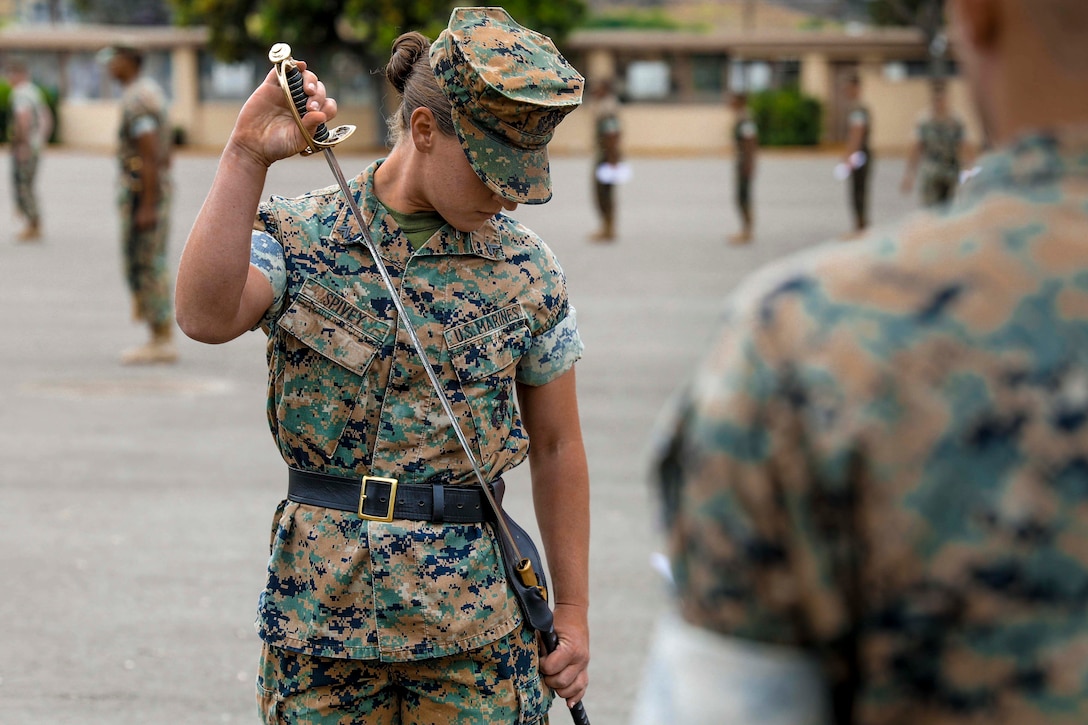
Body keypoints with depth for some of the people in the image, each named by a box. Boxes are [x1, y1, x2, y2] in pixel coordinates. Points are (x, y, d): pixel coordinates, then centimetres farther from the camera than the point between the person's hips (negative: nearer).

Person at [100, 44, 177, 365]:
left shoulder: (137, 100, -18)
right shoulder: (151, 91, 15)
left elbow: (151, 156, -24)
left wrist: (147, 206, -24)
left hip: (142, 191, -10)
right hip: (158, 188, 10)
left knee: (145, 265, -6)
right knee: (151, 264, 12)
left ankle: (161, 342, -3)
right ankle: (162, 339, 14)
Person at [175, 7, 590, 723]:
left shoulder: (526, 269, 2)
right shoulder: (298, 237, -2)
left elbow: (557, 447, 9)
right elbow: (207, 316, -23)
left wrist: (574, 612, 9)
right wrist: (247, 157, -28)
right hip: (320, 610, 0)